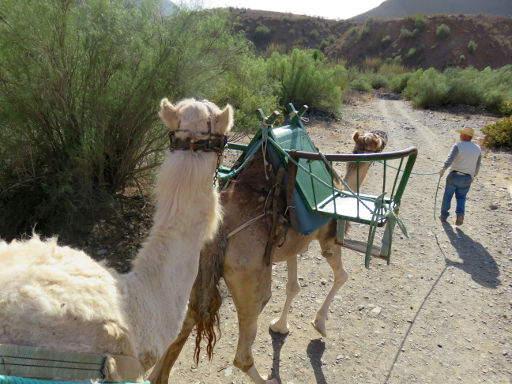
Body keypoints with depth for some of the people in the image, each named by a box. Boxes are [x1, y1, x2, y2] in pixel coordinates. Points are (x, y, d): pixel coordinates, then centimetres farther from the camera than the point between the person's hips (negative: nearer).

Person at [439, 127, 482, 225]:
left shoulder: (458, 146, -7)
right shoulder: (478, 149, 6)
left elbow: (450, 158, -25)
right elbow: (477, 166, 12)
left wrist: (443, 168, -36)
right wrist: (474, 176, 27)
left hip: (454, 175, -3)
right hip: (467, 178, 3)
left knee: (448, 195, 14)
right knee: (461, 198, 17)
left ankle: (443, 215, 19)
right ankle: (460, 214, -6)